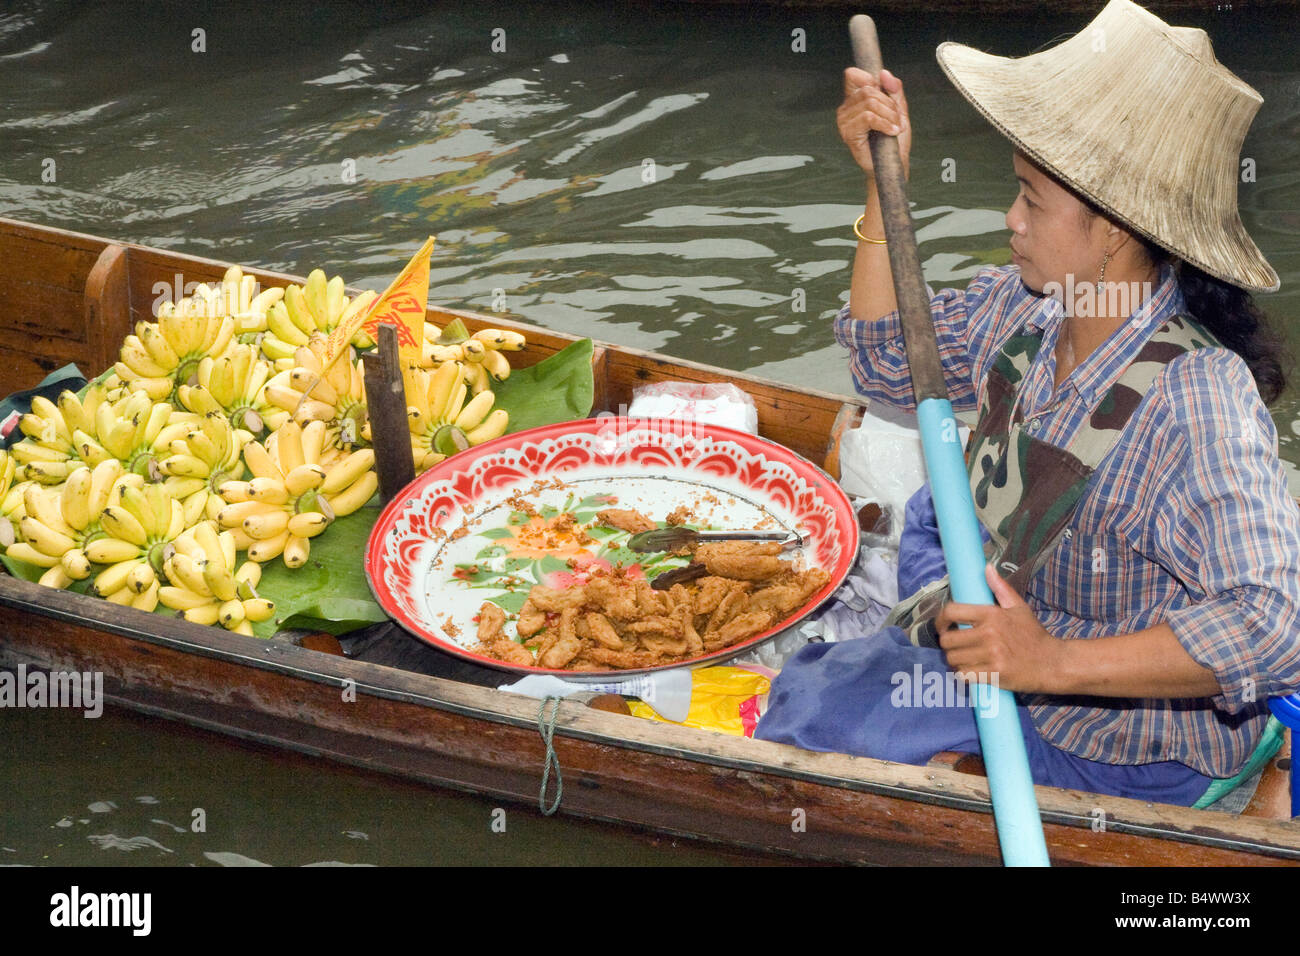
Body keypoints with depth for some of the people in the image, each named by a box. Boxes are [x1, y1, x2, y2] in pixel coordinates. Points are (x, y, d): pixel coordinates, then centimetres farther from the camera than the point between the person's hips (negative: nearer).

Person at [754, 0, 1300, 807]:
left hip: (1120, 751, -8)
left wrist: (1055, 662, -45)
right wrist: (884, 182, -4)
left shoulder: (1196, 396, -34)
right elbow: (889, 363, 9)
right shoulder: (1024, 308, -9)